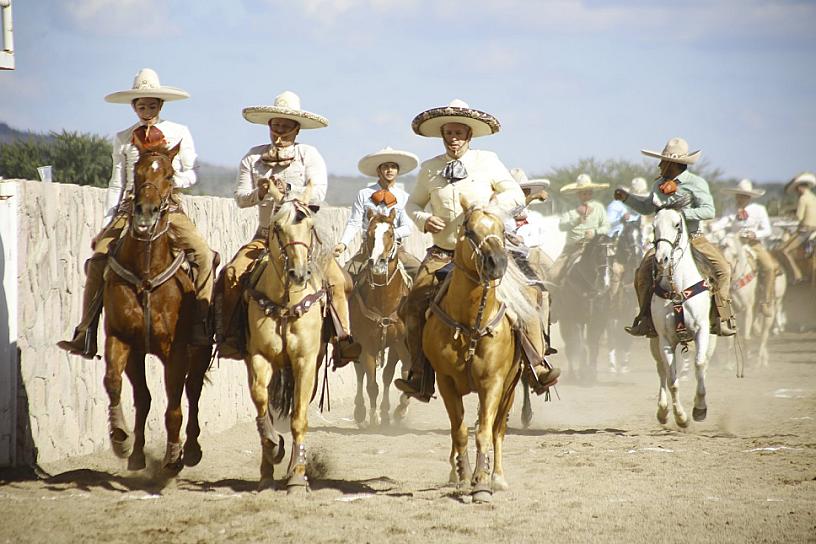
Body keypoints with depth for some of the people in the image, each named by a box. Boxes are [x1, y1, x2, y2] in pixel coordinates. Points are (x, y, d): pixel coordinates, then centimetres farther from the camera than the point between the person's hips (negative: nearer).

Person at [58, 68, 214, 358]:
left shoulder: (179, 133, 9)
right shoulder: (123, 139, 13)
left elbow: (191, 174, 10)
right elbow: (116, 184, 12)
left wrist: (172, 179, -12)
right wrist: (106, 224, 4)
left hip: (169, 206, -1)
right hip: (131, 207, 1)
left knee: (202, 254, -25)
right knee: (99, 257, -18)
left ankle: (202, 328, -19)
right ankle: (85, 337, -16)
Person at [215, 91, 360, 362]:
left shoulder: (309, 155, 4)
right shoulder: (253, 158, 9)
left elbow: (318, 192, -10)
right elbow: (240, 198, 3)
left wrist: (289, 191, -26)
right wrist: (259, 194, -19)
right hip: (265, 235, 2)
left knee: (336, 279, -23)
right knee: (232, 274, -21)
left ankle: (342, 338, -19)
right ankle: (229, 335, -14)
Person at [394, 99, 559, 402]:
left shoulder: (487, 162, 2)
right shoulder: (429, 169, 5)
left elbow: (516, 195, 6)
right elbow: (413, 204, 18)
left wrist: (489, 208, -13)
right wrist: (423, 220, -4)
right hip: (443, 254, 1)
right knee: (413, 305, -15)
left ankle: (537, 367, -14)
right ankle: (420, 380, -9)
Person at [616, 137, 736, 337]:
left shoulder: (696, 183, -5)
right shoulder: (659, 185, 12)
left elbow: (708, 211, -15)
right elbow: (647, 208, 28)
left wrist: (683, 213, -25)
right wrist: (627, 197, 16)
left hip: (694, 238, -4)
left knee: (722, 269, -23)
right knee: (643, 272, -15)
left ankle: (722, 320, -16)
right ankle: (646, 319, -5)